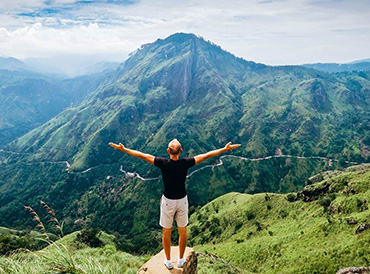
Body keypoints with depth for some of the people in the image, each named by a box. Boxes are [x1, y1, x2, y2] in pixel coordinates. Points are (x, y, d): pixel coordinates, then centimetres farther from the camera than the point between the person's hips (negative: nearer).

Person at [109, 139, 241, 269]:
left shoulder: (163, 163, -20)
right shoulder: (186, 163, -17)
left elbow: (142, 155, -14)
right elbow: (206, 155, -11)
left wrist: (123, 149, -6)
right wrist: (225, 149, -3)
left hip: (167, 201, -1)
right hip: (182, 200, 1)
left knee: (166, 232, 16)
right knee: (183, 231, 19)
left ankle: (168, 261, 31)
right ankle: (181, 260, 33)